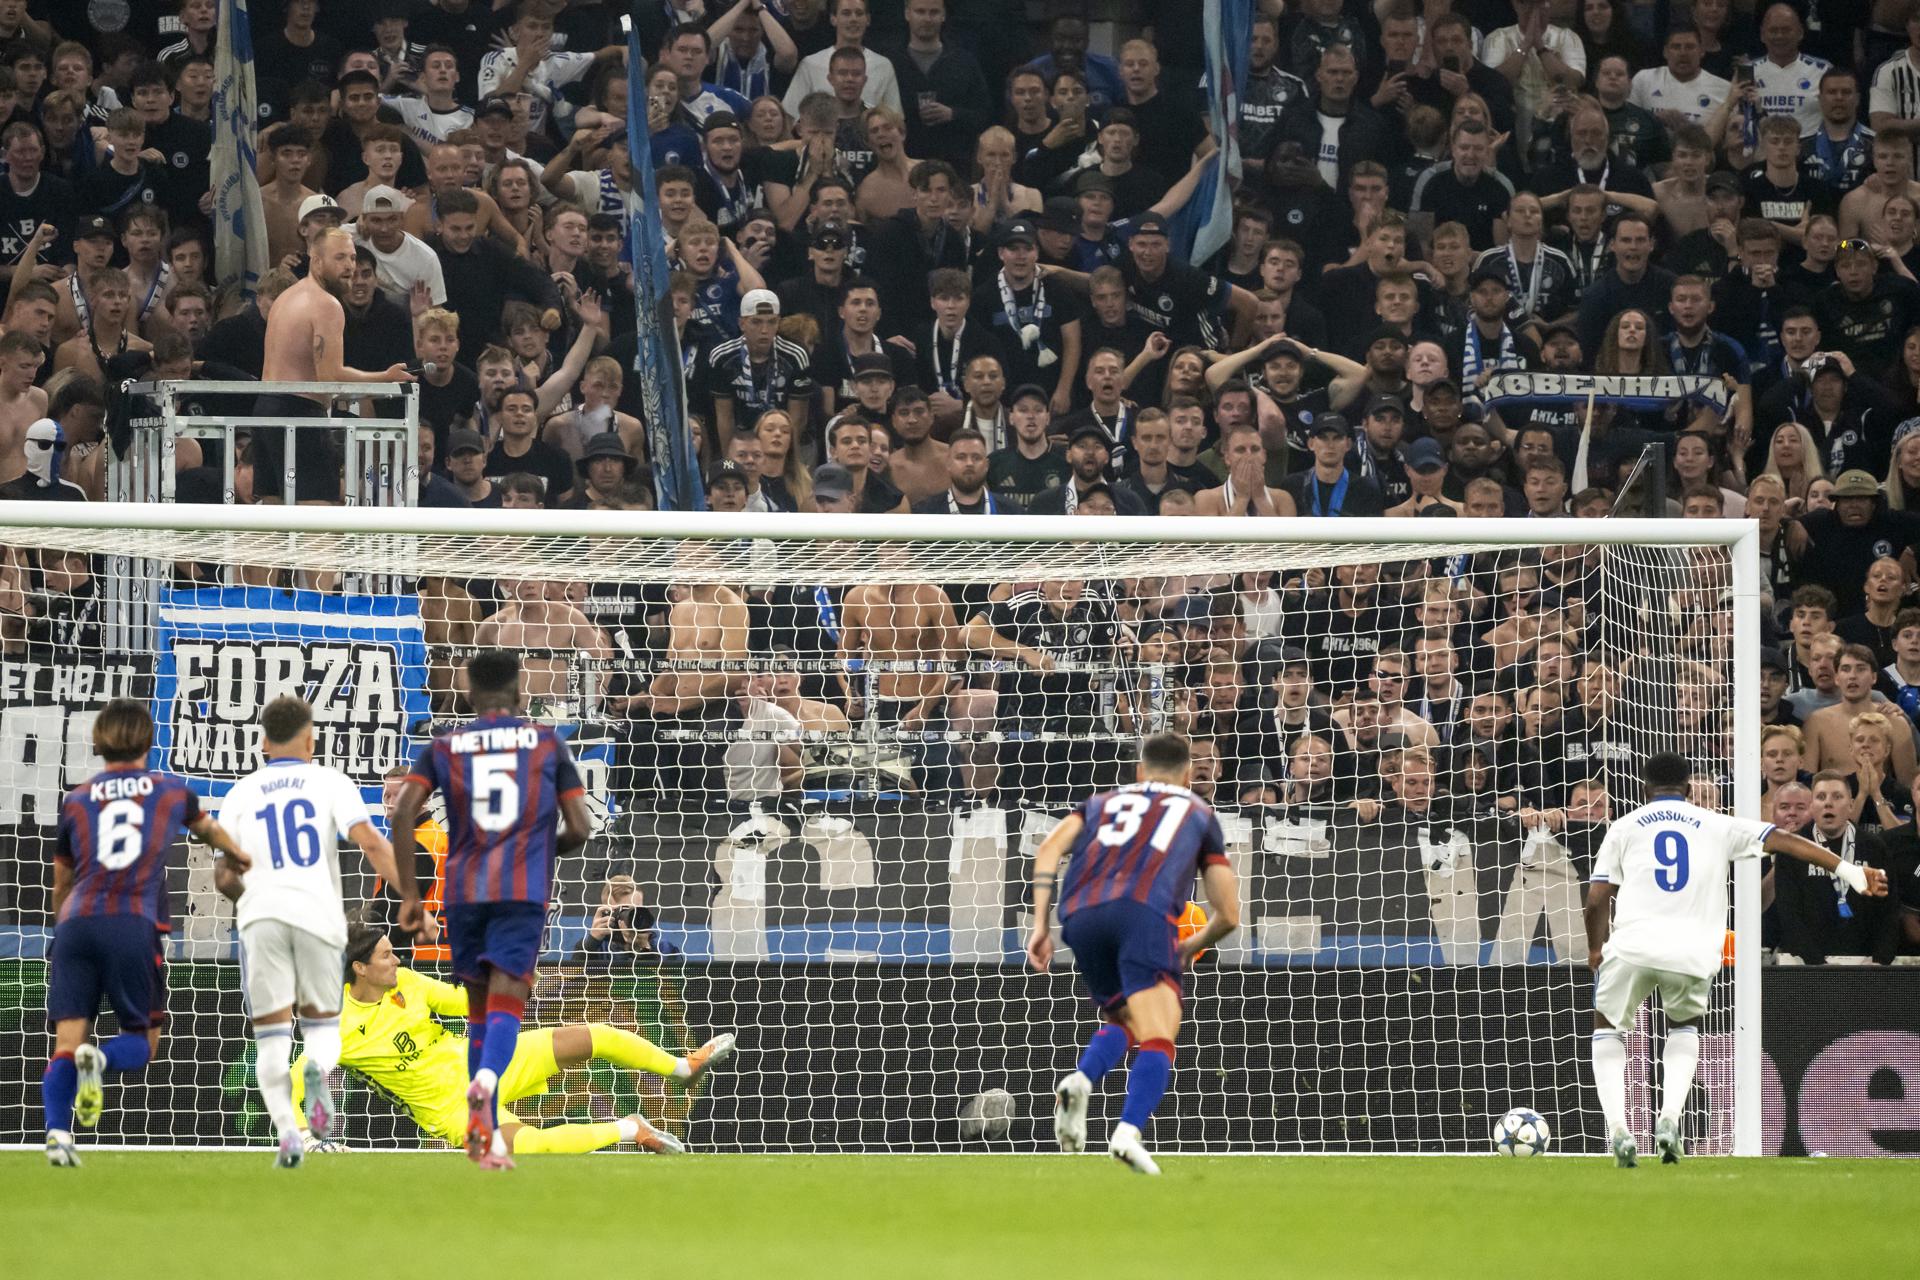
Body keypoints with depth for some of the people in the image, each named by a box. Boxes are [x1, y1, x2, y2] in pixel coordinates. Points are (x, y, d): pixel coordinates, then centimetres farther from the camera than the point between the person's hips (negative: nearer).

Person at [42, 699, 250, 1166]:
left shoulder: (77, 800, 16)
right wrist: (237, 855, 63)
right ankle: (100, 1058, -23)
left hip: (76, 923, 1)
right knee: (143, 1041, 11)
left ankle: (57, 1130, -23)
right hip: (134, 927, -1)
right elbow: (207, 828, 41)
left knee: (66, 1043, 1)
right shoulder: (170, 791, 17)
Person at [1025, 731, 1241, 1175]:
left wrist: (1040, 925, 11)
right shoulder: (1200, 813, 30)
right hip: (1144, 910, -4)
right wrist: (1191, 948, 47)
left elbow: (1050, 848, 13)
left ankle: (1080, 1081, -6)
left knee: (1122, 1021, 24)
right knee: (1158, 1040, -11)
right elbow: (1228, 915, 28)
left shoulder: (1104, 802, 33)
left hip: (1080, 916, 4)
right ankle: (1128, 1133, -35)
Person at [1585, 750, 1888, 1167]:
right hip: (1694, 953, 1)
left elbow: (1597, 898, 8)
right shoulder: (1715, 826, 16)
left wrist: (1596, 949, 24)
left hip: (1633, 944, -1)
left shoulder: (1625, 827, 14)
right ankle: (1670, 1119, 10)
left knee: (1608, 1028, 23)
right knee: (1684, 1027, 32)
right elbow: (1782, 840, 9)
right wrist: (1848, 871, 10)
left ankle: (1617, 1128, 2)